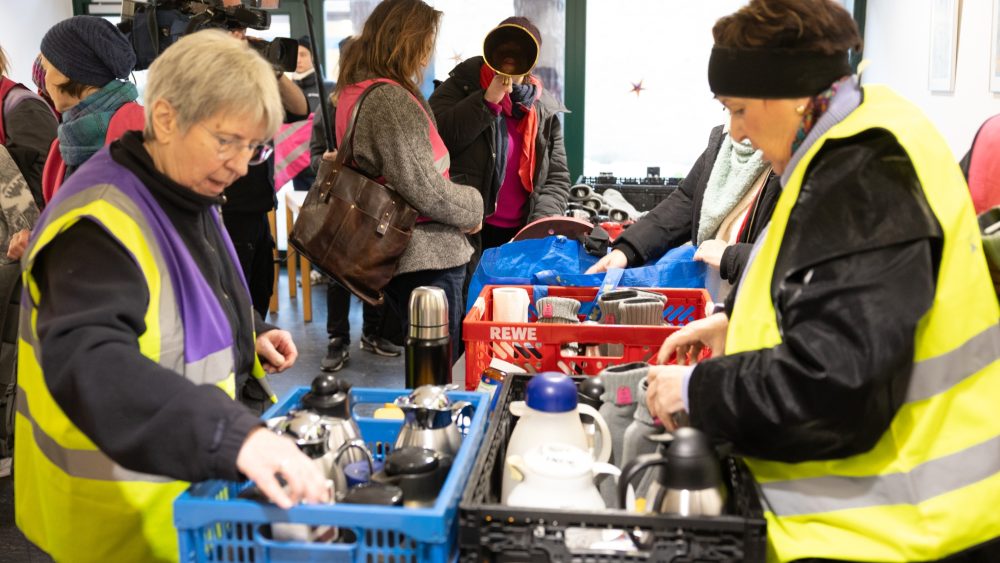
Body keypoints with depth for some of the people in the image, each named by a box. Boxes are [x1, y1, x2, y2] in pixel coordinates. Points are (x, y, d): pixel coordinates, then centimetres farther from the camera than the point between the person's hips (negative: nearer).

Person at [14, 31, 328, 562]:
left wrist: (248, 342, 1)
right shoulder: (101, 223, -26)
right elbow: (90, 364, -41)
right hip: (123, 517, -8)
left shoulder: (191, 198, 4)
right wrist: (234, 434, -52)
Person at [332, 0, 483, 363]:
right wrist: (473, 207, -7)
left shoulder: (352, 92, 11)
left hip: (391, 252, 10)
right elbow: (423, 188, -24)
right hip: (426, 255, -10)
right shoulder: (391, 100, -21)